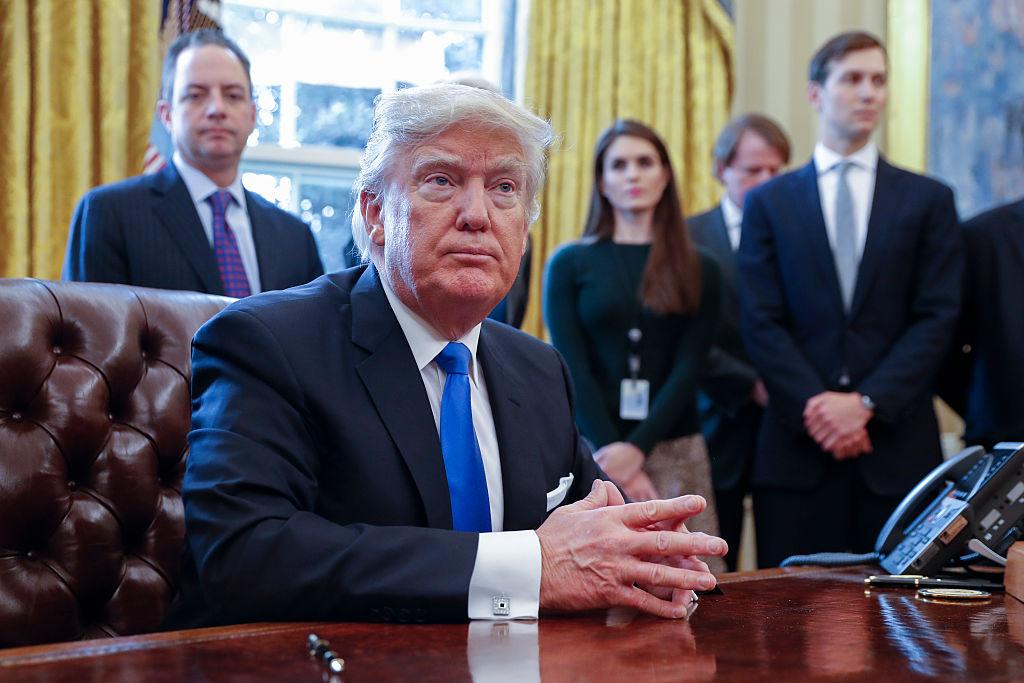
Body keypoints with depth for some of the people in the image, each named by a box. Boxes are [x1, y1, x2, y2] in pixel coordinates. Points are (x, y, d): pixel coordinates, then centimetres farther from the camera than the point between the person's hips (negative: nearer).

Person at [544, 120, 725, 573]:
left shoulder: (699, 271, 10)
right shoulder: (570, 263, 5)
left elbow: (688, 368, 1)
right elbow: (572, 368, -2)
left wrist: (638, 448, -13)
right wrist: (611, 452, -14)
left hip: (674, 451, 1)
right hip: (593, 451, -1)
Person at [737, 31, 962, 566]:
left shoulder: (928, 200, 10)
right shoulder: (768, 203, 10)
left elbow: (936, 318, 2)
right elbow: (761, 323, 2)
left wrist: (867, 402, -11)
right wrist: (815, 406, -12)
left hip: (897, 446, 0)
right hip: (797, 447, 0)